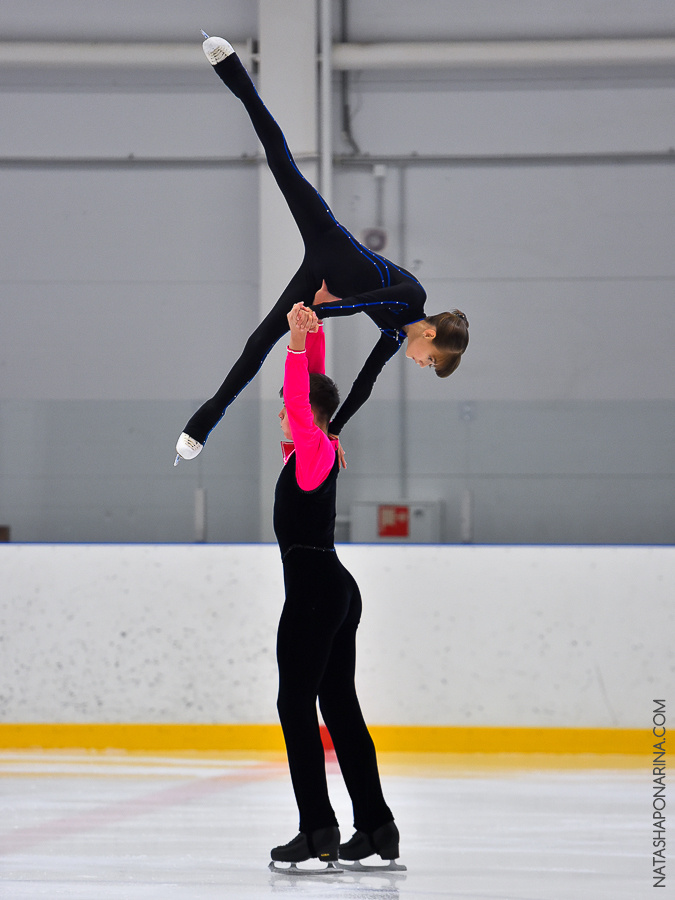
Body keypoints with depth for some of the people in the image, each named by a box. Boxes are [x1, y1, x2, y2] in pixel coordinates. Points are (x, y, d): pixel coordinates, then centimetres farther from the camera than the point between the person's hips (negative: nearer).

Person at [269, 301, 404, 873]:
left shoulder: (314, 450, -11)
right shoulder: (316, 448, 12)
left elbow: (300, 402, -25)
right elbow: (313, 389, 22)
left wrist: (298, 343, -24)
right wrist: (312, 334, 19)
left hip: (312, 586, -10)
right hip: (338, 590, 10)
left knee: (297, 703, -9)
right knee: (339, 705, 10)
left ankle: (318, 829, -14)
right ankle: (376, 827, 10)